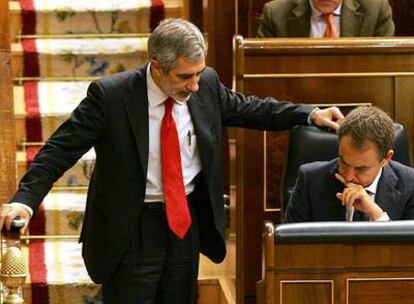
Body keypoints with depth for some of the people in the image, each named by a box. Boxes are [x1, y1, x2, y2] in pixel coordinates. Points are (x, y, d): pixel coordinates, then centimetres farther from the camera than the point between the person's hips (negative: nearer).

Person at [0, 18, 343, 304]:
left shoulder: (206, 83, -5)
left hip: (187, 221, 5)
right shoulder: (110, 95, -19)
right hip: (131, 228, -5)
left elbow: (247, 108, 13)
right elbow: (60, 149, -16)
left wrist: (309, 114, 5)